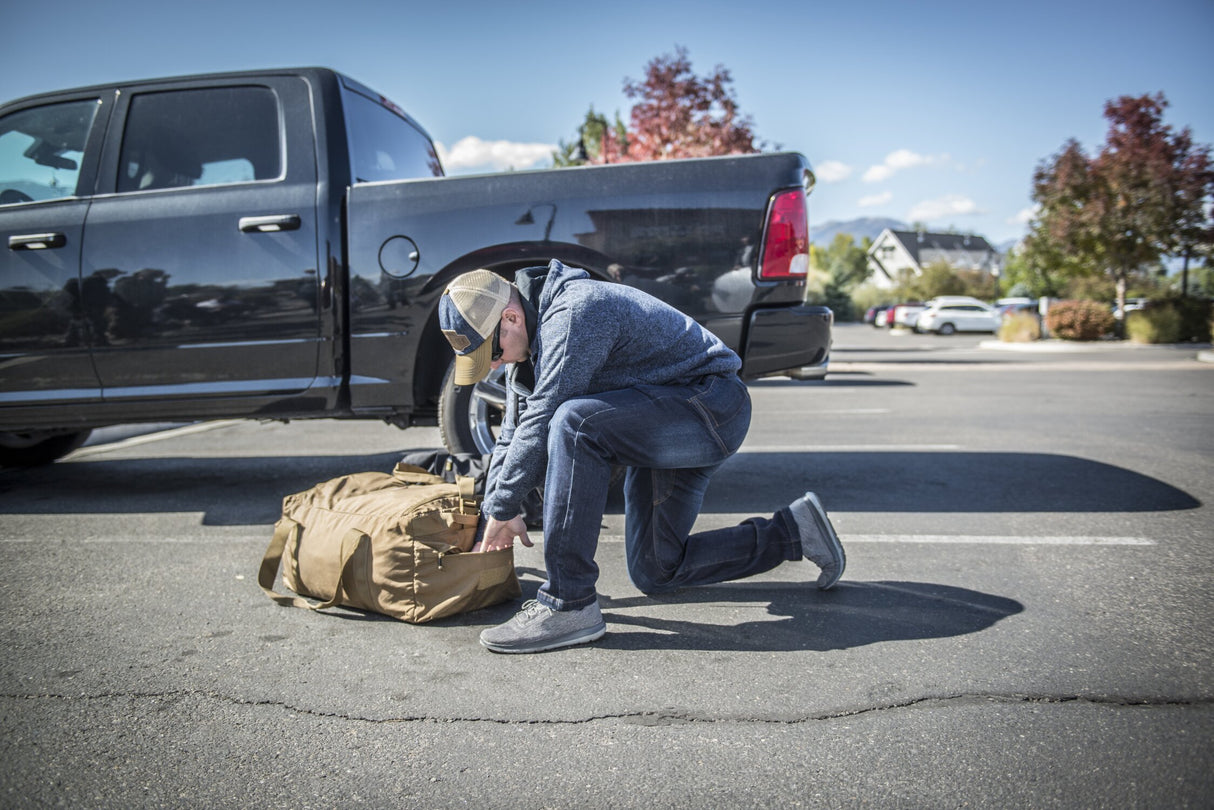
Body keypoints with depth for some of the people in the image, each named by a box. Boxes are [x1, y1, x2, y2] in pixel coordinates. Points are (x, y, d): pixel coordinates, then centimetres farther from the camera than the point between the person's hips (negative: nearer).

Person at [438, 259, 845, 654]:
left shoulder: (574, 312, -26)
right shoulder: (531, 334, 6)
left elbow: (540, 426, -27)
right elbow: (513, 431, 10)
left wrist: (501, 508, -16)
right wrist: (494, 516, 5)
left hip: (713, 407, -11)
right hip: (661, 427, 11)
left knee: (575, 424, -35)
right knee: (654, 574, 12)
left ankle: (569, 604, -28)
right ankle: (793, 531, 21)